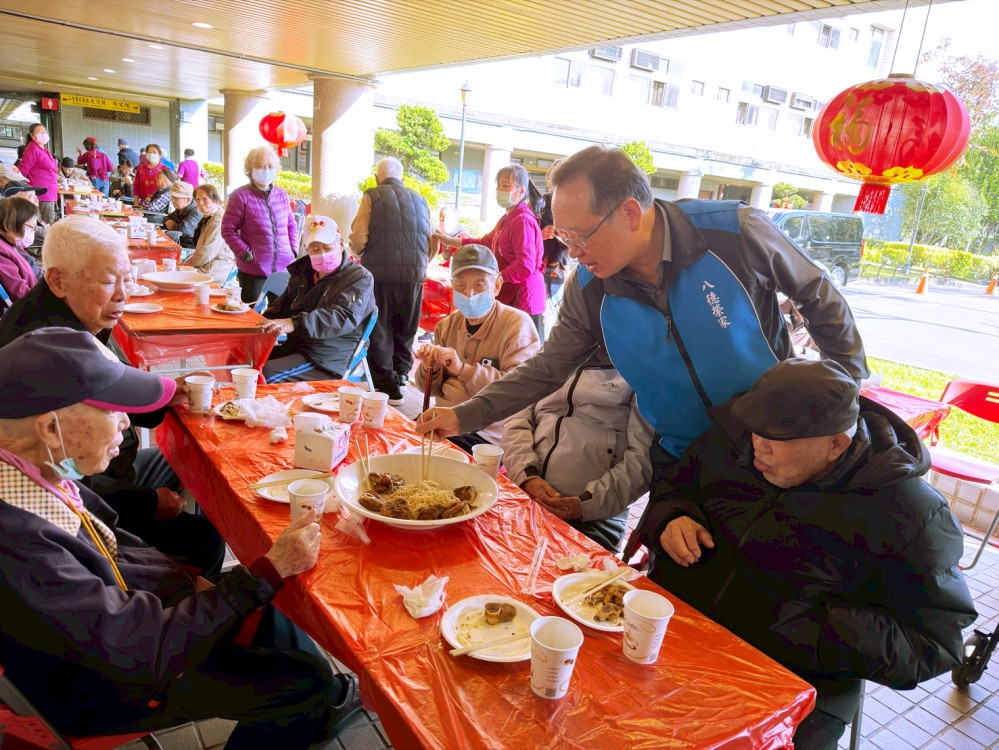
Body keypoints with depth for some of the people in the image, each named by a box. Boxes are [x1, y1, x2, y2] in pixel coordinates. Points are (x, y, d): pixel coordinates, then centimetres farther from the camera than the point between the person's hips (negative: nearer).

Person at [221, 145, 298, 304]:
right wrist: (245, 254, -12)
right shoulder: (241, 196, -6)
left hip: (284, 267, 4)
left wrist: (293, 250, 6)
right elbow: (228, 229, -6)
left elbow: (292, 225, 17)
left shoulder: (282, 195, 8)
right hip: (254, 271, -4)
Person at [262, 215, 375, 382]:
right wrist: (264, 326, 6)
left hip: (328, 362, -8)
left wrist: (295, 324, -39)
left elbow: (344, 317, -26)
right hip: (293, 347, 8)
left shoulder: (360, 279, -9)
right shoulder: (304, 272, 16)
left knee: (262, 377, -26)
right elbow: (282, 305, 29)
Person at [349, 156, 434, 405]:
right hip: (414, 275, 3)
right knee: (405, 330, 19)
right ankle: (401, 374, 22)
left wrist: (359, 254, 14)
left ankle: (388, 387, 9)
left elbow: (358, 238, -7)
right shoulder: (420, 200, 13)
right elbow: (433, 244, 10)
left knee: (379, 331, 7)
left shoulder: (372, 196, 1)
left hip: (381, 272, -3)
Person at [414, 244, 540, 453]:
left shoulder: (518, 324, -10)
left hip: (485, 434, -6)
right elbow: (432, 389, 14)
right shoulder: (448, 325, 10)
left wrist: (464, 369, -29)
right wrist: (429, 369, -9)